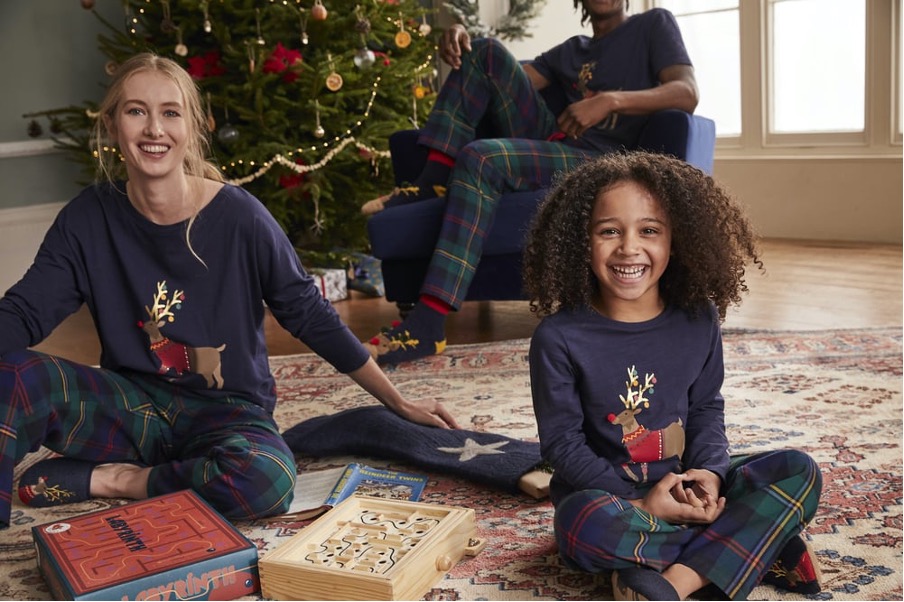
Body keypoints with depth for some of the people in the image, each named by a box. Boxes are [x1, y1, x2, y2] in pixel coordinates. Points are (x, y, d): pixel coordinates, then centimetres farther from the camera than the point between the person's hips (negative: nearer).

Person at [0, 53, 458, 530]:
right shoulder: (89, 219, -4)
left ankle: (118, 481, -12)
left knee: (266, 480, -35)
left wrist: (398, 402, 1)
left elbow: (310, 315, -4)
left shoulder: (239, 216, -12)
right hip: (132, 405, 1)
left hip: (227, 413, -1)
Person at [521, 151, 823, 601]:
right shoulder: (559, 337, -14)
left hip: (685, 487, 4)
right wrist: (639, 503, -19)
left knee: (800, 472, -13)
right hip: (606, 493, -4)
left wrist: (708, 471, -12)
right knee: (585, 525, -38)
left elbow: (706, 408, 8)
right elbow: (561, 442, -11)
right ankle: (757, 548, -22)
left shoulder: (698, 321, -2)